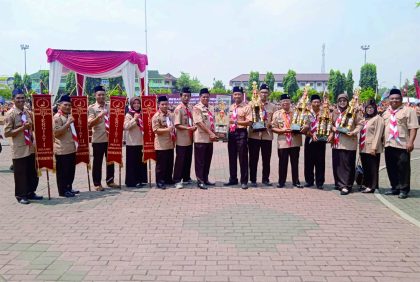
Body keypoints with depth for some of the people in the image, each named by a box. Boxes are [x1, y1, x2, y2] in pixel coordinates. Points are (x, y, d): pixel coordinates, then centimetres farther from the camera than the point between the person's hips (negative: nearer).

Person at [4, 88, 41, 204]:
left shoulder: (28, 112, 8)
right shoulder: (10, 114, -10)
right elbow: (7, 133, -14)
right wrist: (22, 128, -21)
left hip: (30, 148, 6)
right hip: (19, 149, -6)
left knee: (33, 172, 14)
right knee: (20, 174, 3)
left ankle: (30, 193, 28)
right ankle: (21, 195, 16)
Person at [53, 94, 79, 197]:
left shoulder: (69, 116, 15)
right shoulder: (57, 117, -11)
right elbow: (56, 133, -21)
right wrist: (68, 123, -23)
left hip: (71, 148, 9)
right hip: (62, 149, -9)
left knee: (71, 170, 14)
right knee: (62, 171, 0)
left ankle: (69, 188, 25)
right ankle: (63, 191, 8)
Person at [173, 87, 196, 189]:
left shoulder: (190, 107, 10)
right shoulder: (178, 109, -11)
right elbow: (177, 125, -16)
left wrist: (194, 127, 0)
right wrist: (188, 128, -25)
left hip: (190, 138, 7)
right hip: (182, 139, -7)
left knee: (188, 159, 15)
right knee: (180, 160, -3)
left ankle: (186, 178, 27)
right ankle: (177, 181, 4)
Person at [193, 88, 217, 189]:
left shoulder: (209, 109, 16)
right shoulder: (197, 108, -8)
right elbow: (199, 122, -17)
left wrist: (213, 134, 5)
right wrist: (210, 133, -19)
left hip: (209, 138, 8)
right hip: (201, 138, -8)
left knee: (207, 160, 12)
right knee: (200, 161, -2)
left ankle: (205, 179, 21)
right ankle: (200, 181, 4)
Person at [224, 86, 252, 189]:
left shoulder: (246, 107, -4)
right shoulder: (230, 107, 15)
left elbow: (249, 122, -13)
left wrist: (236, 122, -21)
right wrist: (226, 131, 11)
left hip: (241, 133, -6)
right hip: (231, 133, 6)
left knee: (243, 158, -2)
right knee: (232, 157, 12)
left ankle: (244, 181, 6)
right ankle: (233, 179, 24)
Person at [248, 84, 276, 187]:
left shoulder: (272, 106, 11)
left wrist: (270, 124, -11)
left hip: (267, 136, 1)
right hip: (254, 135, -1)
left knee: (266, 159, 6)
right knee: (253, 159, 3)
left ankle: (265, 179, 18)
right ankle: (253, 180, 11)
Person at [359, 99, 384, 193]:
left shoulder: (378, 118, -6)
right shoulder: (365, 119, 17)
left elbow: (378, 134, -13)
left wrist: (374, 148, -17)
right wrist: (360, 145, 14)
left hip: (372, 149, -7)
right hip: (363, 148, 7)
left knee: (373, 168, -1)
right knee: (365, 168, 13)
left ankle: (371, 186, 4)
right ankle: (365, 184, 21)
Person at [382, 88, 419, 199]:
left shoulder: (408, 111, -3)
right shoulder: (386, 113, 18)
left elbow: (413, 128, -10)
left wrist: (410, 142, -18)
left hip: (402, 145, -6)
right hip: (389, 145, 7)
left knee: (403, 168, -3)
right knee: (391, 168, 12)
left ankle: (404, 189, 8)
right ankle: (395, 188, 23)